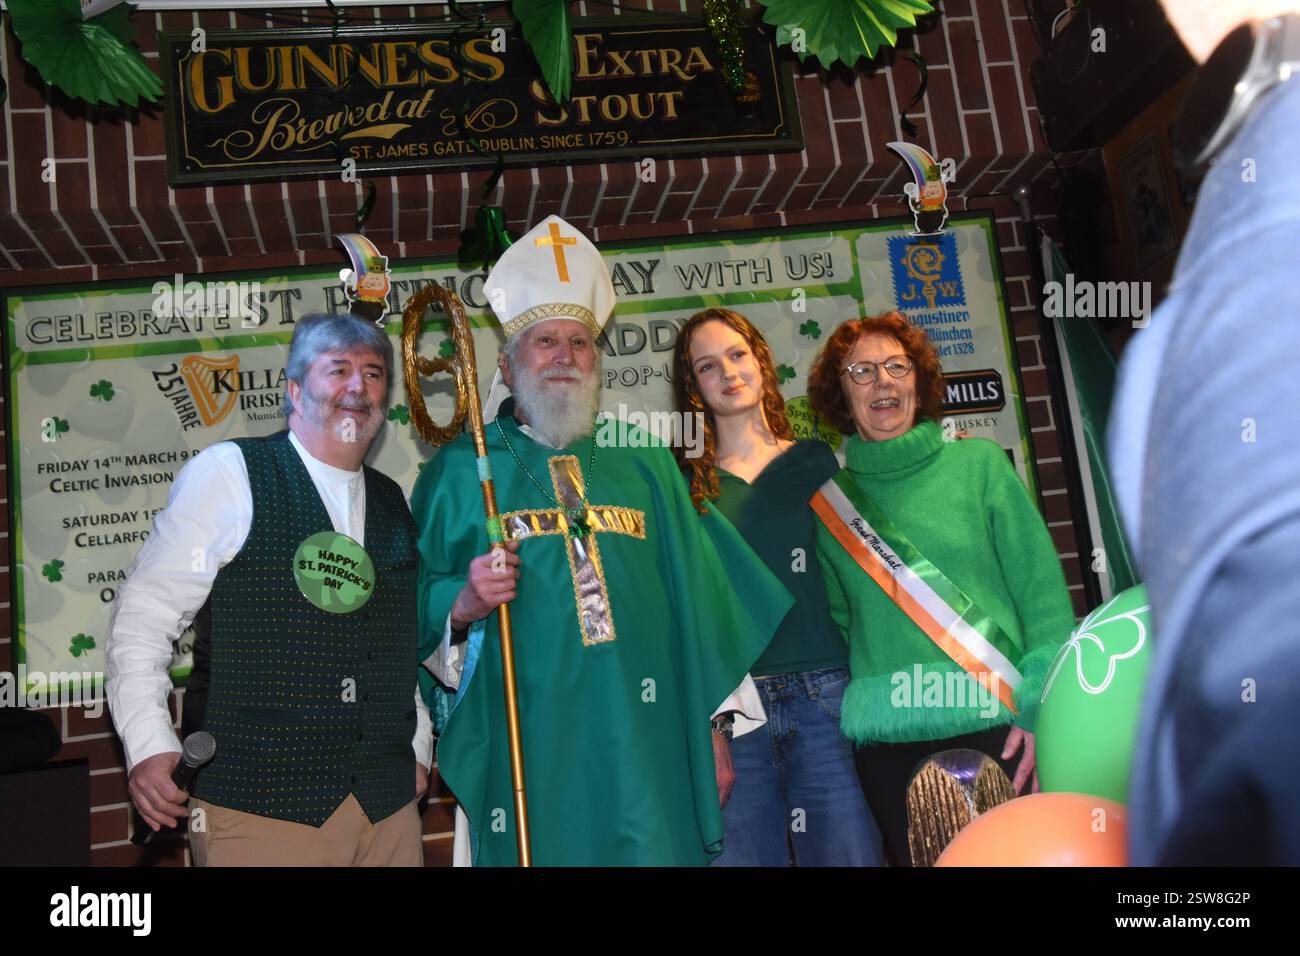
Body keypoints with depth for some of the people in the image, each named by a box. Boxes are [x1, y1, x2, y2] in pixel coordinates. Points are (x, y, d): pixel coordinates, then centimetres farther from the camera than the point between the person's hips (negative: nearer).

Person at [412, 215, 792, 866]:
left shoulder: (644, 463, 13)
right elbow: (413, 605, 2)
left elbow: (697, 600, 14)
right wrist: (462, 604, -19)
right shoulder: (460, 470, 6)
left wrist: (718, 727, 10)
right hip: (524, 755, -2)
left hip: (644, 750, 2)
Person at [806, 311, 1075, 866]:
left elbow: (1040, 587, -2)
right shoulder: (828, 498, 5)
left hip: (998, 723, -1)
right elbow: (836, 620, 10)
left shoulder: (977, 462, 2)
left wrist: (1042, 706, -9)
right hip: (890, 742, 1)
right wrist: (853, 715, 2)